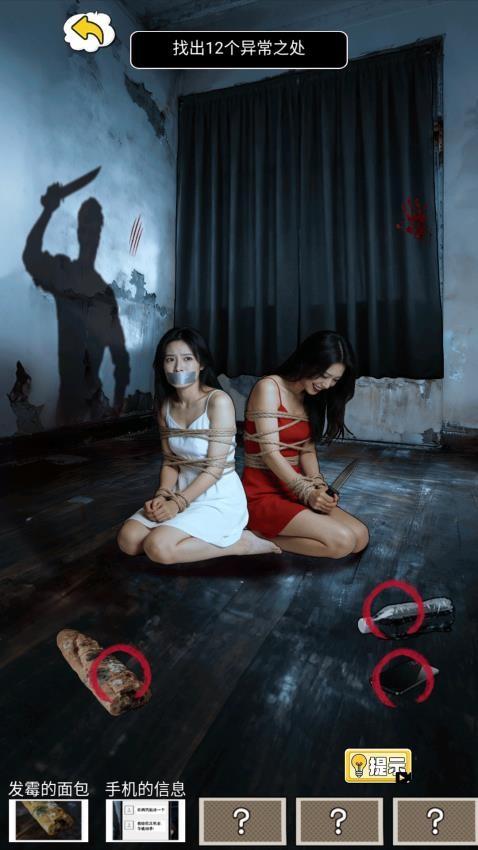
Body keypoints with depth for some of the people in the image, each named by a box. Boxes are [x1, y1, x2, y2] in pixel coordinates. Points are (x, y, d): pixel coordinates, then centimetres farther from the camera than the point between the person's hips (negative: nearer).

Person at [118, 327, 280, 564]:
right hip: (183, 490, 7)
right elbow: (170, 461, 7)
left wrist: (178, 503, -21)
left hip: (219, 497, -7)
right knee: (128, 540, -8)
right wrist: (162, 495, -11)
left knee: (157, 547, -23)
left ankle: (239, 543, -6)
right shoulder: (165, 405, 4)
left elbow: (215, 468, -18)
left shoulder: (218, 401, -18)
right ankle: (202, 538, 6)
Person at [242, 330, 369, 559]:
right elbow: (270, 452, -18)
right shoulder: (268, 387, -12)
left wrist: (318, 485, -7)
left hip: (294, 491, 9)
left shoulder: (309, 398, 13)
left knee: (360, 537, -5)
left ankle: (272, 532, 0)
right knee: (342, 541, -20)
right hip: (264, 494, -8)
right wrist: (307, 491, -22)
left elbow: (307, 449, 10)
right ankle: (262, 537, -6)